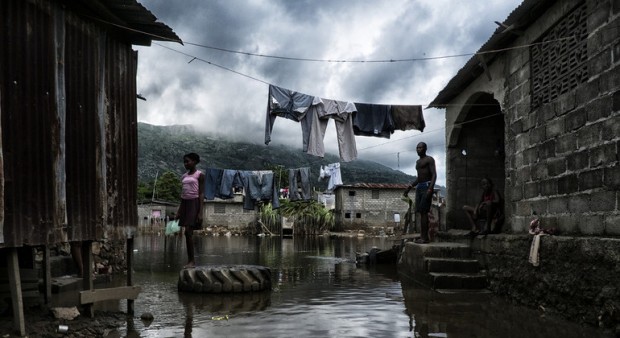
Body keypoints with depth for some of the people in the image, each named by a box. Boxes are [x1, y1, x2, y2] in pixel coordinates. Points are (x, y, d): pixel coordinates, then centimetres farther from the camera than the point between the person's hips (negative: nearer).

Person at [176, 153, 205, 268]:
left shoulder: (199, 175, -4)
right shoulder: (184, 176, 15)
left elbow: (201, 194, -8)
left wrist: (200, 212, -14)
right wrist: (179, 211, 14)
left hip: (194, 203, -6)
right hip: (185, 203, 6)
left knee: (188, 232, -13)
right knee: (188, 234, 5)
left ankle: (192, 260, -7)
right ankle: (190, 260, 8)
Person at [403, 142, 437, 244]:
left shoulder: (429, 159, -3)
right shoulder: (418, 162, 22)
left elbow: (434, 175, -12)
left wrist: (430, 189, -24)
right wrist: (409, 187, 20)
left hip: (427, 186, -8)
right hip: (419, 187, 8)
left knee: (423, 211, -15)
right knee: (421, 212, 3)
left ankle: (425, 237, -16)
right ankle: (422, 236, 2)